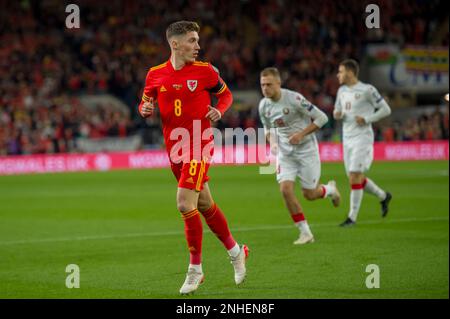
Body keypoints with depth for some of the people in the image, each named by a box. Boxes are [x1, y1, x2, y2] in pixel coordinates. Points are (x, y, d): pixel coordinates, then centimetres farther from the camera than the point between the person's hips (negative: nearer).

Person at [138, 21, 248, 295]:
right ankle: (235, 251, 35)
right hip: (175, 148, 4)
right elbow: (146, 102, 14)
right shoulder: (156, 74, 3)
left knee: (185, 203, -16)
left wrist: (219, 110, -11)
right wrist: (145, 109, -9)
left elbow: (226, 94, 10)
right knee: (204, 205, 15)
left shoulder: (205, 71, -4)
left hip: (200, 146, -4)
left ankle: (195, 269, -4)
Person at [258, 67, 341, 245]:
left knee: (309, 194, 1)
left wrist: (301, 134, -22)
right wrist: (272, 142, -3)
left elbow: (321, 118, -15)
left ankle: (330, 189, 39)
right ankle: (305, 232, -1)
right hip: (285, 153, 4)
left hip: (306, 150, -4)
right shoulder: (264, 105, -3)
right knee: (285, 190, -14)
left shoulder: (294, 99, -21)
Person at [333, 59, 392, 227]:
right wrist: (337, 114, -2)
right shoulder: (342, 91, 11)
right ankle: (383, 196, 32)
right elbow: (337, 111, 22)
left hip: (362, 138, -8)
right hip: (347, 139, 8)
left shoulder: (367, 90, -10)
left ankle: (352, 217, -5)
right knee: (357, 179, 10)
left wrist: (366, 119, -16)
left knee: (355, 177, -12)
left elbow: (386, 110, -6)